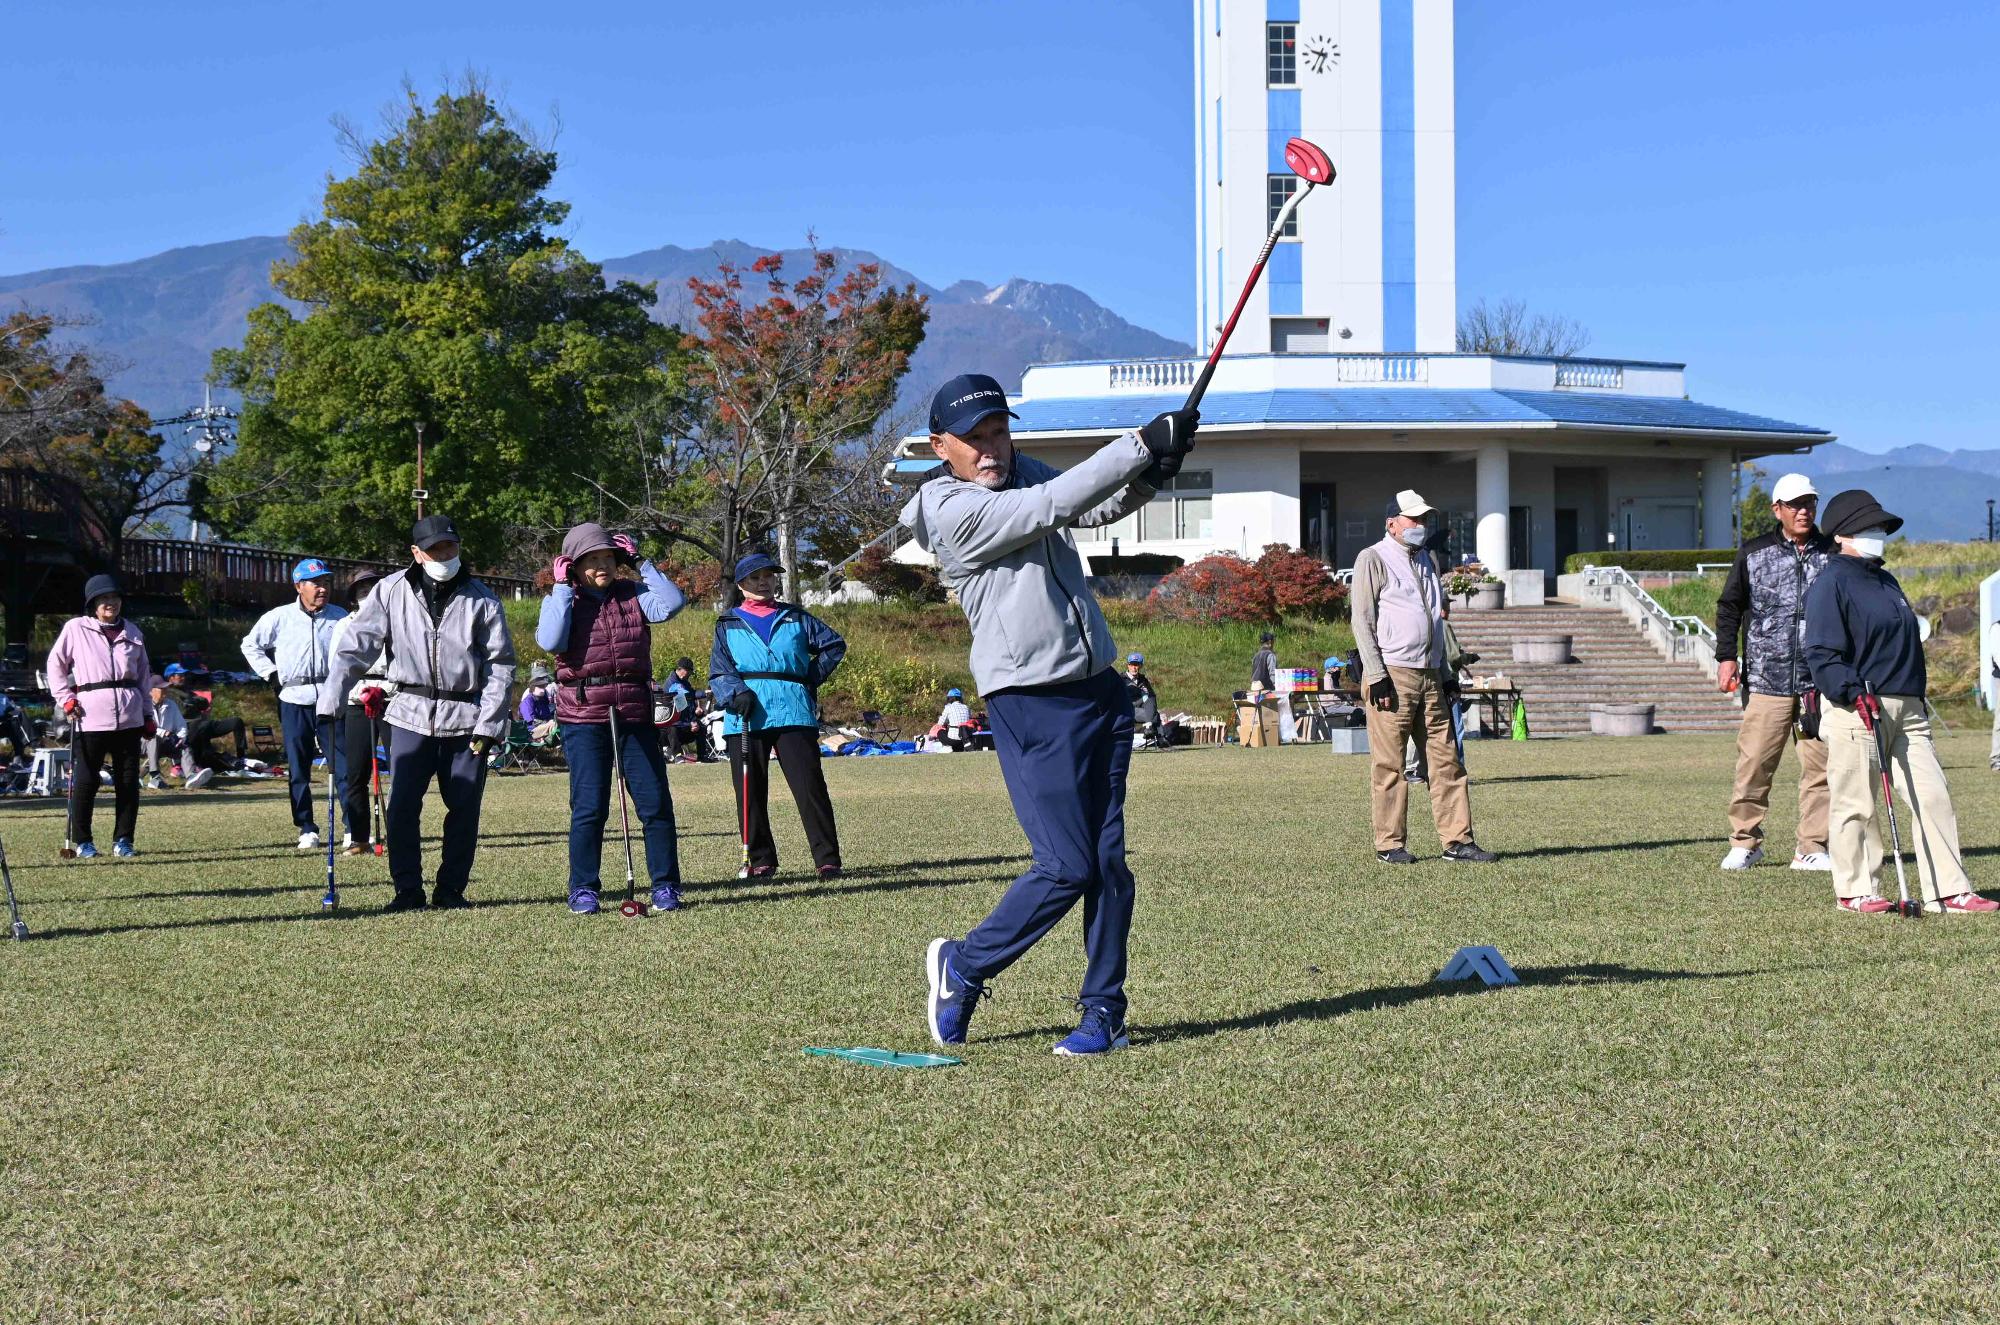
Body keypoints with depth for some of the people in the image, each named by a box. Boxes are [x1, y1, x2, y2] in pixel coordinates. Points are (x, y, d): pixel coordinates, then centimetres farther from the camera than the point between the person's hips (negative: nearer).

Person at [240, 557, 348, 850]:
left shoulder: (340, 616, 6)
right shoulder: (279, 617, 3)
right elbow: (250, 645, 14)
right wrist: (271, 674, 5)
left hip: (330, 700, 0)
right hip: (294, 701, 0)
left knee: (344, 765, -7)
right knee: (298, 770, 4)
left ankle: (354, 829, -6)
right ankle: (307, 829, 11)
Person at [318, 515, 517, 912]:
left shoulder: (482, 600, 0)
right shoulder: (392, 591, 1)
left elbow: (500, 665, 0)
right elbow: (356, 647, 0)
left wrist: (489, 725, -7)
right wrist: (330, 700, -10)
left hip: (466, 718, 0)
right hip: (411, 713, 0)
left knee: (464, 807, 3)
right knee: (402, 805, -3)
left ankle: (451, 888, 16)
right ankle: (408, 890, 7)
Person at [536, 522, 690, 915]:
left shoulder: (633, 594, 10)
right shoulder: (562, 601, 4)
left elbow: (673, 603, -9)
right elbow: (550, 641, -16)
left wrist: (639, 563, -3)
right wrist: (562, 589, -10)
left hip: (634, 713, 2)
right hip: (583, 716, -2)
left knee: (656, 803, 0)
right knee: (589, 807, -4)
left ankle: (665, 887, 10)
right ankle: (583, 891, 7)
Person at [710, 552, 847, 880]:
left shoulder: (796, 618, 15)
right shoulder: (728, 624, 13)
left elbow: (835, 644, 20)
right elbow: (718, 671, 6)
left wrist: (812, 678, 9)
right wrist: (735, 694, -13)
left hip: (794, 714, -1)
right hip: (745, 717, 1)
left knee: (810, 787, -8)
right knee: (750, 793, 2)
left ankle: (827, 859, -7)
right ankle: (761, 861, 13)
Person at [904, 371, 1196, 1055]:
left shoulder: (1021, 472, 12)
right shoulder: (950, 511, -14)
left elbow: (1099, 506, 9)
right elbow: (1054, 506, -22)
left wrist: (1149, 474, -13)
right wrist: (1141, 443, -22)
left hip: (1100, 690, 7)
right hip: (1030, 706, -7)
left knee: (1108, 860, 3)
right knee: (1067, 867, -9)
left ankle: (1104, 1010, 11)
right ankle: (963, 967, 12)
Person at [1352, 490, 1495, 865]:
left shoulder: (1425, 561, 22)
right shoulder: (1373, 559, -2)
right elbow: (1362, 620, -8)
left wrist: (1445, 674, 20)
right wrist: (1376, 676, -15)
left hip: (1429, 676, 7)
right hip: (1391, 675, -7)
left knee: (1446, 760, 3)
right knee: (1389, 764, -4)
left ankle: (1457, 840, 4)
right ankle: (1389, 844, 1)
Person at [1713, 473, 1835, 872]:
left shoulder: (1832, 554, 9)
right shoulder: (1753, 554, 8)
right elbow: (1729, 606, 14)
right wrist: (1726, 656, 4)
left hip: (1821, 680, 1)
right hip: (1767, 678, -1)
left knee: (1820, 764, 0)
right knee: (1753, 763, -4)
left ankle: (1811, 847, 7)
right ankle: (1744, 841, 8)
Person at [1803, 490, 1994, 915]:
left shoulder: (1886, 581, 22)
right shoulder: (1830, 583, -6)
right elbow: (1821, 654, -14)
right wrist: (1854, 692, -24)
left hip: (1907, 708, 8)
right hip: (1855, 709, -8)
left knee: (1933, 796, 2)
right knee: (1855, 804, -3)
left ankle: (1948, 891, 3)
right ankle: (1856, 891, 8)